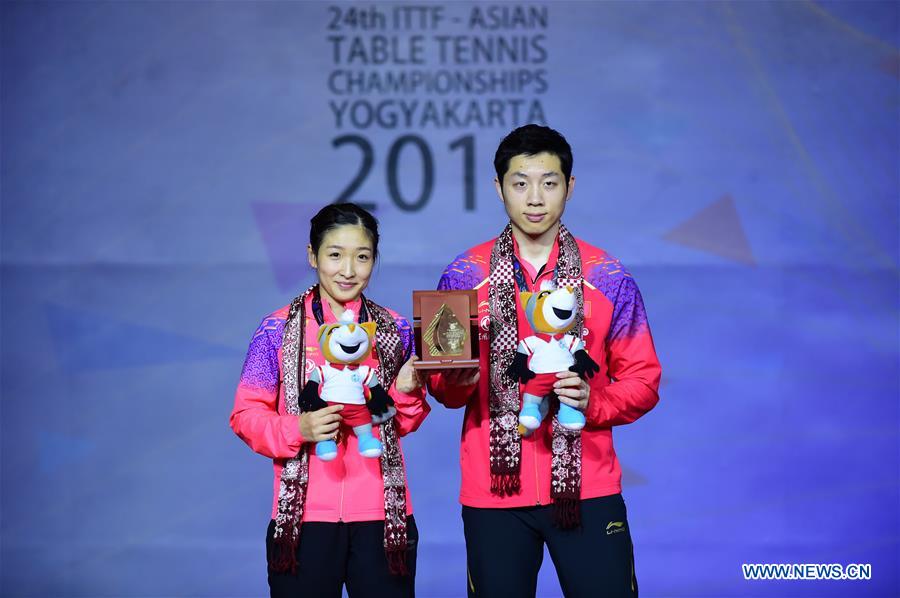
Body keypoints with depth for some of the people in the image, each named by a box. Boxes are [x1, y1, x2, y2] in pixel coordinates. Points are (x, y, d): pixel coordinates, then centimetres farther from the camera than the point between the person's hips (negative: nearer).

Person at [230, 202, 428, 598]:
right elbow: (245, 415, -1)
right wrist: (297, 429, -18)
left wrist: (406, 392, -8)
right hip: (304, 514, -2)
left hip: (383, 514, 2)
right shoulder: (278, 329, -1)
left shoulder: (395, 330, 7)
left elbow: (403, 424, 12)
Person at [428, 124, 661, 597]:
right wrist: (458, 379, -17)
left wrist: (594, 402, -16)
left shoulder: (608, 278, 2)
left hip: (587, 490, 0)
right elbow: (441, 387, 6)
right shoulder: (463, 277, 2)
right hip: (493, 491, 0)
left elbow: (643, 380, 4)